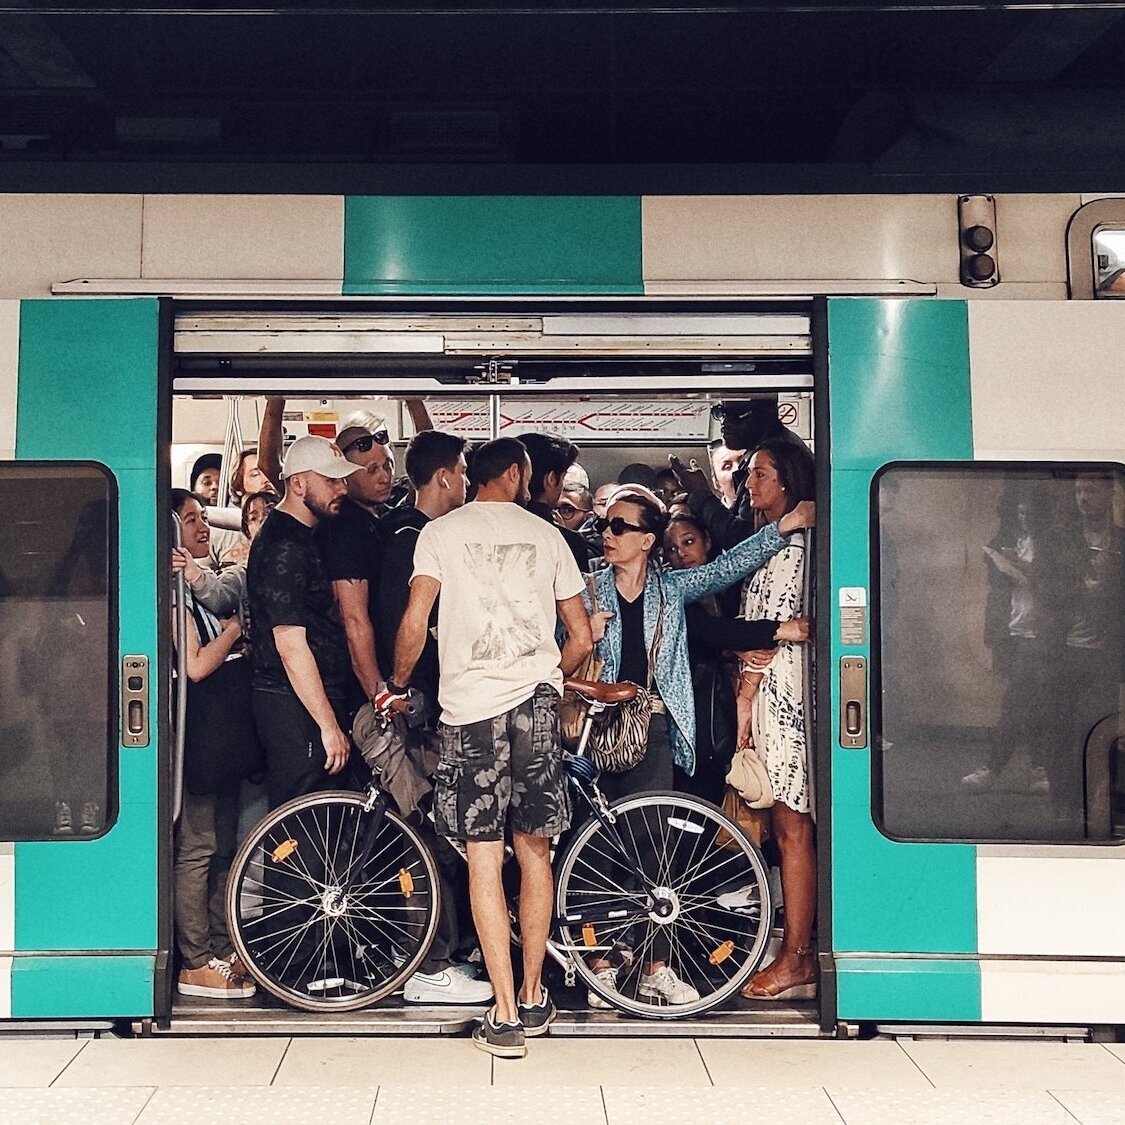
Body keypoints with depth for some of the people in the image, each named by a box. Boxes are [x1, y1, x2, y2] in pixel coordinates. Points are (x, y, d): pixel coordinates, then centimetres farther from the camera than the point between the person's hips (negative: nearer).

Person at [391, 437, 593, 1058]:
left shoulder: (440, 532, 5)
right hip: (537, 702, 2)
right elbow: (582, 638, 12)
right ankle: (534, 997, 23)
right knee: (535, 852, 14)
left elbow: (414, 623, -5)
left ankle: (505, 1015, 2)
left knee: (484, 862, 1)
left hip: (470, 707, -2)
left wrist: (396, 685, 13)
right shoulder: (546, 534, 11)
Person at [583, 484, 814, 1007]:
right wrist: (588, 635, -12)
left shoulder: (671, 588, 7)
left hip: (653, 729, 1)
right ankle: (602, 960, 9)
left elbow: (729, 566, -1)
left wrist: (783, 528, -9)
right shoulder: (589, 590, 6)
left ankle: (656, 965, 9)